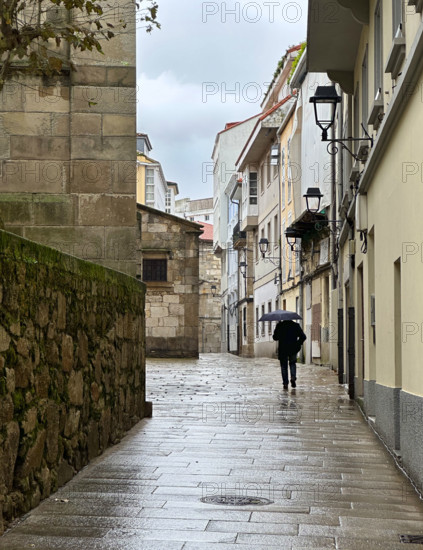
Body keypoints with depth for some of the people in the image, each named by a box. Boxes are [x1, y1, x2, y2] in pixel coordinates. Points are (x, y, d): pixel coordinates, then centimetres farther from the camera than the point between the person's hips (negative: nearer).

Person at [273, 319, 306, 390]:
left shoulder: (280, 326, -5)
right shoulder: (296, 325, -2)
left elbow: (275, 337, -1)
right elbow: (303, 337, -6)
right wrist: (298, 344, 7)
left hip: (283, 349, -1)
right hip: (293, 349, 1)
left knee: (284, 365, 10)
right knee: (292, 363, 21)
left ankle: (285, 383, 3)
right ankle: (293, 377, -4)